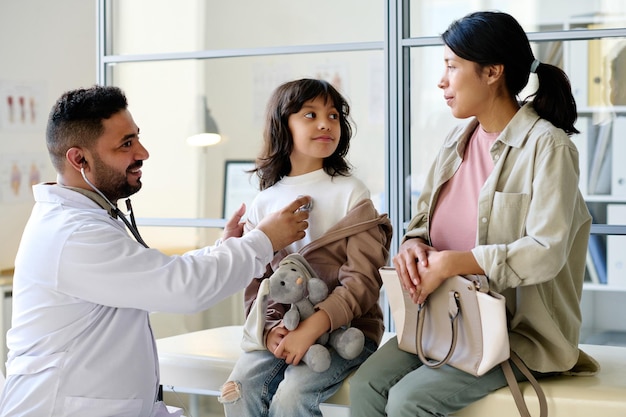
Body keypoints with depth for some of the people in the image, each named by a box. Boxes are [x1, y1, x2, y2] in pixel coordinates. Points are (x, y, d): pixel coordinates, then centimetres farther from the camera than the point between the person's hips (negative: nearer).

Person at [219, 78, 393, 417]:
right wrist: (270, 328, -12)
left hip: (346, 328, -4)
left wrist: (311, 329, -21)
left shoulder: (351, 194, -4)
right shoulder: (264, 203, 8)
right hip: (283, 329, 4)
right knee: (239, 389, -20)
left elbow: (362, 281, -10)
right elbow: (255, 281, 8)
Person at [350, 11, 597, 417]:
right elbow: (425, 215, 15)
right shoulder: (459, 140, 9)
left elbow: (546, 253, -21)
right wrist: (413, 245, -9)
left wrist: (453, 262, -24)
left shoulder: (547, 147, -13)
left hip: (520, 331, -6)